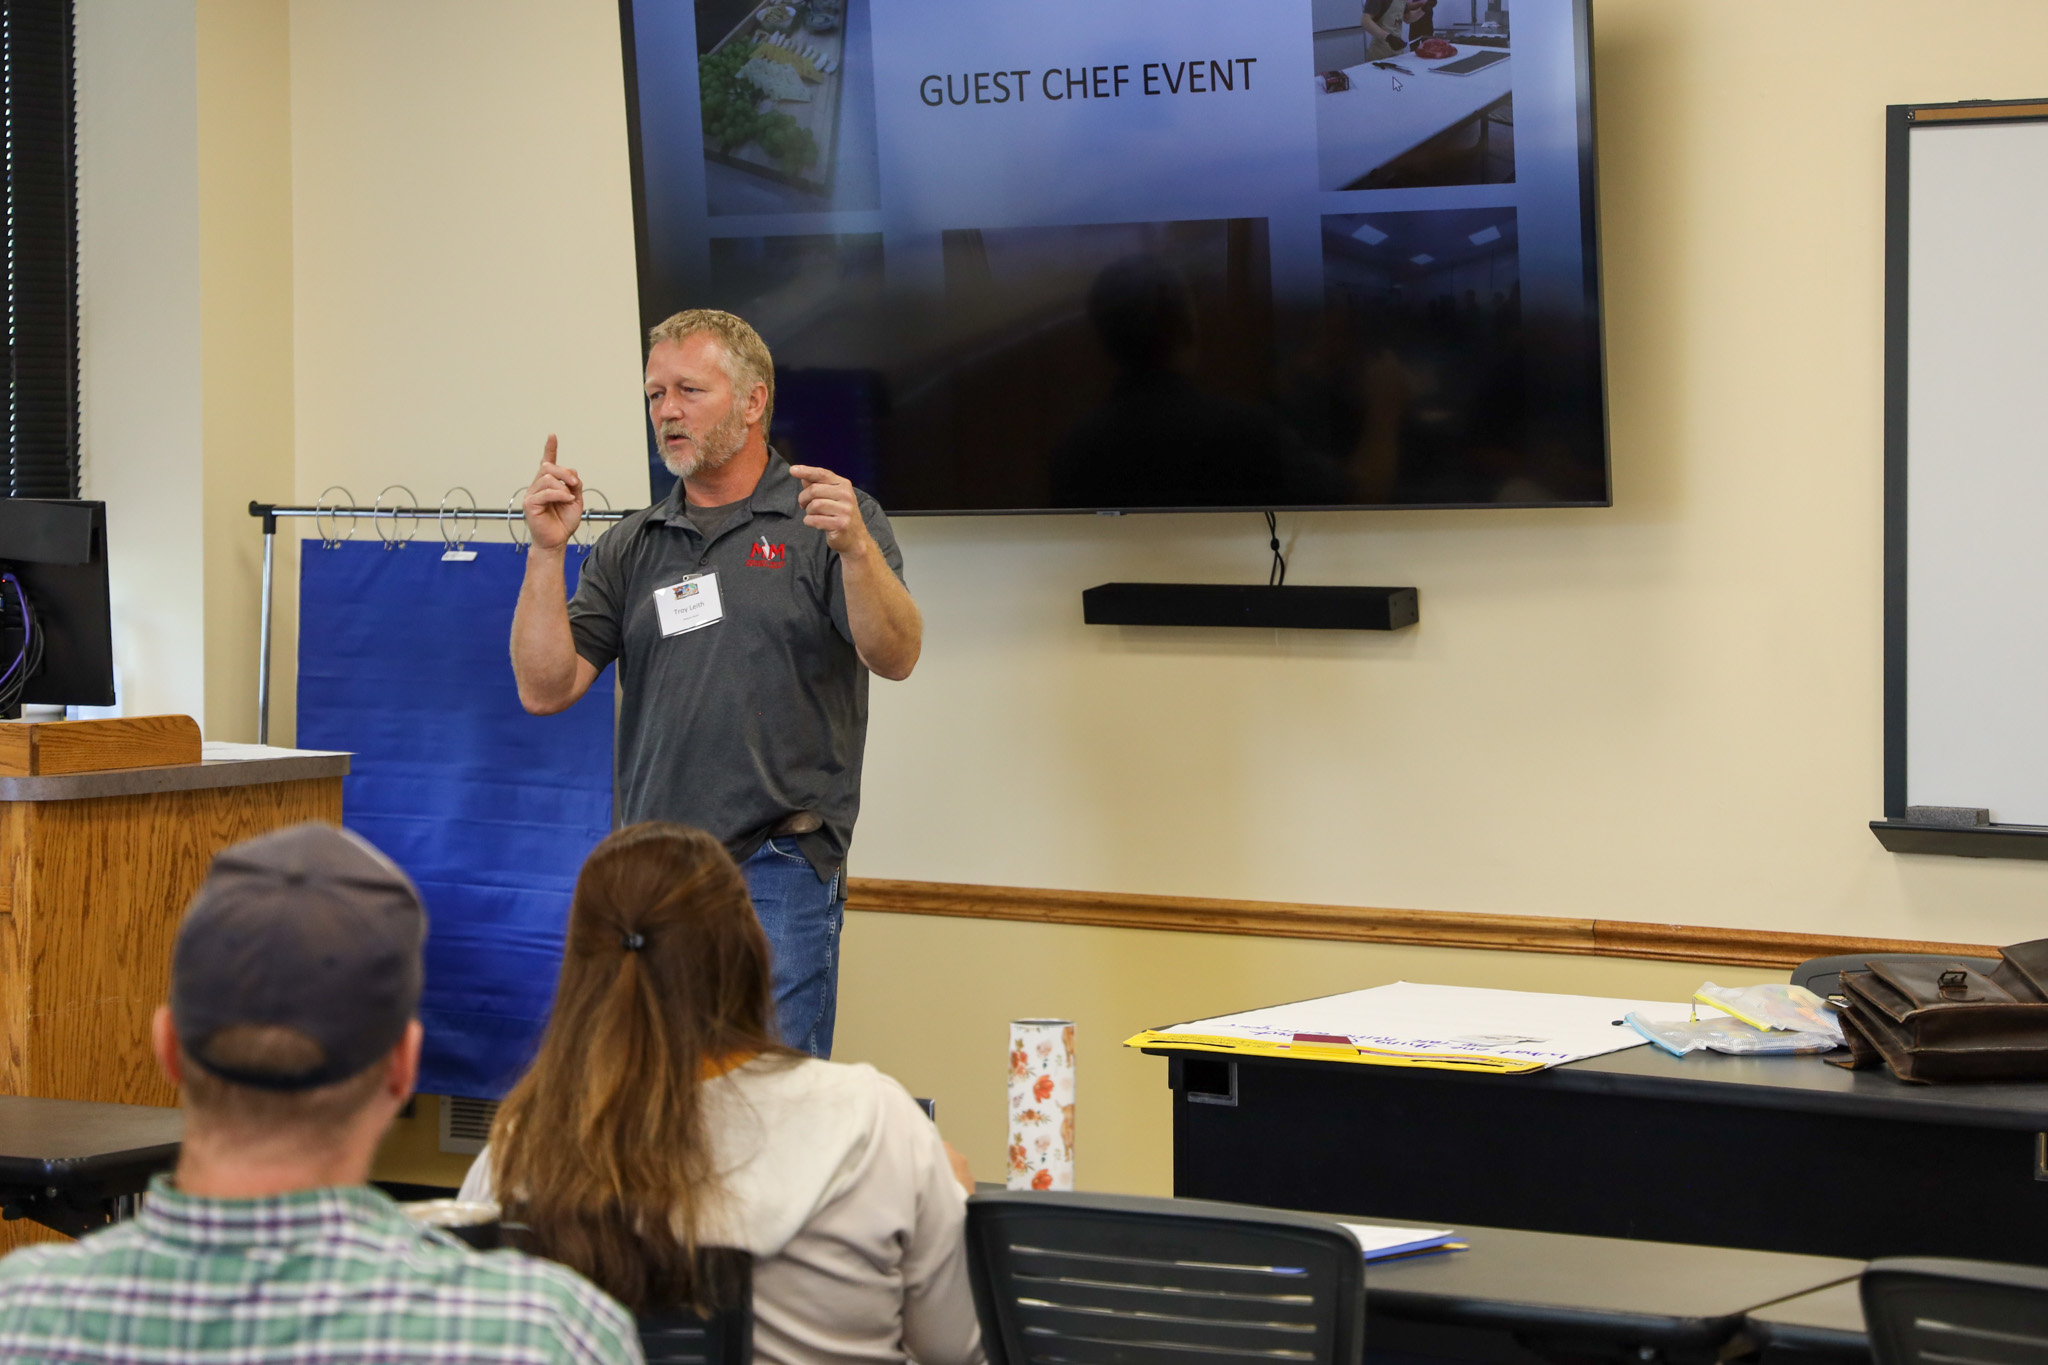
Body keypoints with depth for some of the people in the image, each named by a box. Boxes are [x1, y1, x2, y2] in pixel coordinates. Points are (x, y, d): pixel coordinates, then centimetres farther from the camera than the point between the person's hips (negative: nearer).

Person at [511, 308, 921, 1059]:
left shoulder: (830, 519, 1)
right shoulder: (630, 548, 13)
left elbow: (894, 657, -14)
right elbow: (544, 688, 5)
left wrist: (856, 549, -31)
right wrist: (546, 551, -5)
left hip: (777, 866, -5)